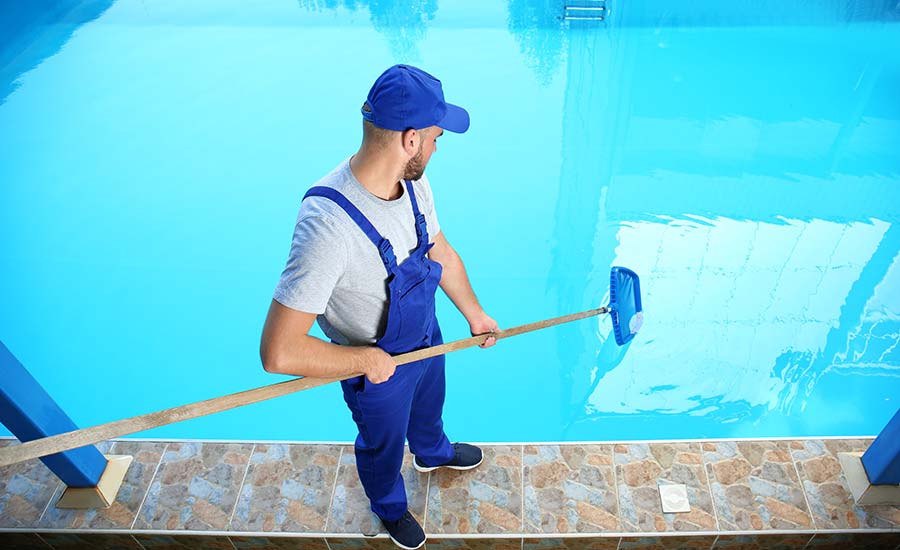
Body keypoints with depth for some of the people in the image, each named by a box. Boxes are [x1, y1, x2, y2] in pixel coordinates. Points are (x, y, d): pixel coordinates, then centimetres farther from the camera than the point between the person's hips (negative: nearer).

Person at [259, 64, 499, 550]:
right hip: (376, 367, -6)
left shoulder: (413, 183, -18)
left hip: (427, 338, 6)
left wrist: (474, 314, 12)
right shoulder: (329, 224, -43)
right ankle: (389, 505, 62)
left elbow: (441, 253, 2)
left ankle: (433, 453, 73)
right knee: (383, 442, 27)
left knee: (428, 407, 37)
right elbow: (279, 352, -42)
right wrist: (366, 359, -28)